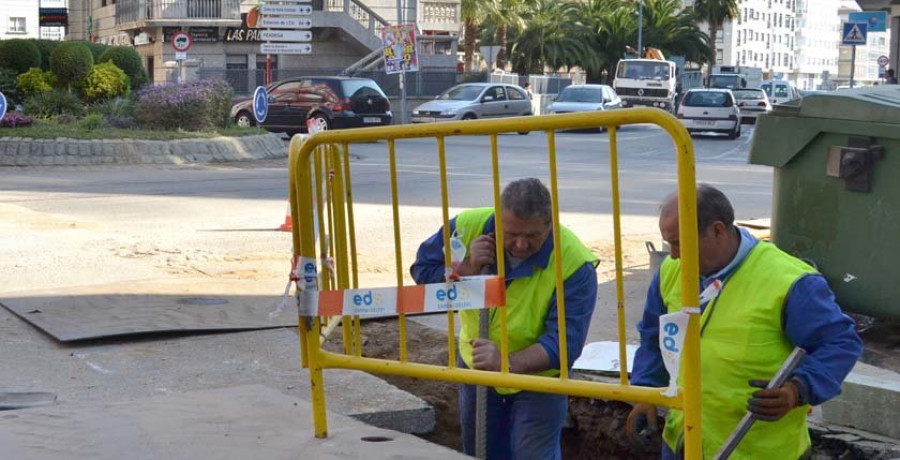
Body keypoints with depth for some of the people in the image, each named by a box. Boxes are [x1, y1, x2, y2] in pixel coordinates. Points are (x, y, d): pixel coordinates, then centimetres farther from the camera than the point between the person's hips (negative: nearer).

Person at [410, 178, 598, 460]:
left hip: (538, 375, -4)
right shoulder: (469, 226, -21)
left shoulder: (575, 264, -30)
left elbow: (564, 342, -32)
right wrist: (467, 269, -28)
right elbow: (422, 270, -9)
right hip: (476, 368, 4)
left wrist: (507, 364, -46)